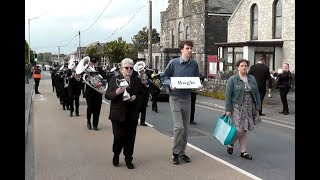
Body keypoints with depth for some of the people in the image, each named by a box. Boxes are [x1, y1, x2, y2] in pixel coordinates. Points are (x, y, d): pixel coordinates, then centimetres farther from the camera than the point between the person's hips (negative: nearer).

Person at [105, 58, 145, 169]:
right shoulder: (114, 79, 4)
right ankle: (116, 156, 26)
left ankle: (128, 159, 20)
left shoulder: (137, 80, 8)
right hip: (118, 114, -2)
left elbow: (142, 96, 9)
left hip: (132, 115, 2)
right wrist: (116, 92, -18)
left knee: (130, 139, 5)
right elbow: (107, 95, 0)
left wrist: (135, 97, -12)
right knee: (118, 137, -1)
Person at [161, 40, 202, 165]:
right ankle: (175, 153, 6)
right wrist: (170, 84, -19)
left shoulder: (194, 64, 2)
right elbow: (164, 77, 0)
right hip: (175, 97, -4)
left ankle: (182, 152, 24)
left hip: (187, 97, 4)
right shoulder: (173, 63, -8)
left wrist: (199, 86, -8)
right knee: (179, 126, -11)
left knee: (186, 128, 10)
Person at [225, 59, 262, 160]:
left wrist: (258, 107, 8)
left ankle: (243, 151, 15)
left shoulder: (252, 79, 10)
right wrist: (228, 109, -12)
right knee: (240, 129, -11)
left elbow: (256, 93, 13)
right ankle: (231, 144, 16)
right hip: (237, 108, -4)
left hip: (249, 108, 5)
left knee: (244, 130, 8)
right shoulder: (232, 79, -4)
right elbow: (228, 95, -7)